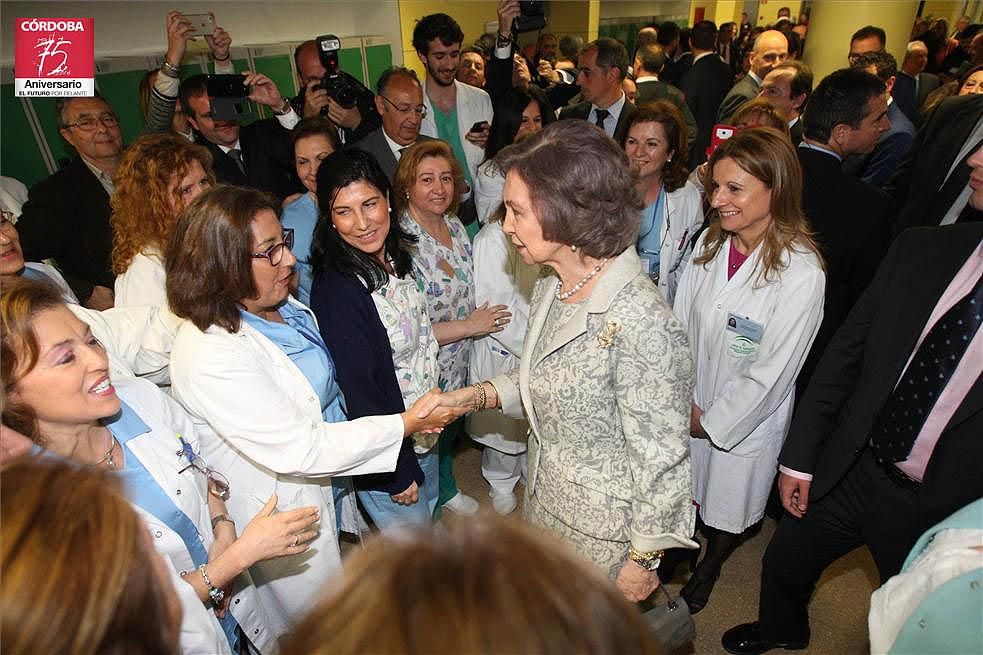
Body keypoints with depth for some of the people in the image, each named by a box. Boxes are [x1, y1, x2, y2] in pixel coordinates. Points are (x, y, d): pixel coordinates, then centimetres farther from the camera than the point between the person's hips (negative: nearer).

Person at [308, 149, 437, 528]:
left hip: (425, 438, 8)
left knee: (428, 522, 29)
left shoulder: (395, 260, -3)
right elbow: (359, 392, -24)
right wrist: (398, 472, -16)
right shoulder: (336, 290, -28)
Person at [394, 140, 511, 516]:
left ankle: (446, 489, 56)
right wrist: (469, 325, -22)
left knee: (450, 432, 29)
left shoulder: (455, 226, -2)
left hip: (459, 363, 7)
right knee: (428, 440, 16)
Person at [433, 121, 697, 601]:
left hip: (603, 536, -8)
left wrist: (643, 559, -13)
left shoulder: (639, 322, -31)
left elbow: (661, 458, -23)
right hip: (545, 504, 8)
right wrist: (472, 395, -4)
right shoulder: (551, 291, -5)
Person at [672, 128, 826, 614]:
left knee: (727, 508, 21)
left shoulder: (801, 273, -25)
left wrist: (710, 421, -11)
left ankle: (707, 571, 51)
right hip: (687, 408, 4)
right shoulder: (710, 242, -9)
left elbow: (769, 372, -20)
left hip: (743, 420, -3)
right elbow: (681, 324, -2)